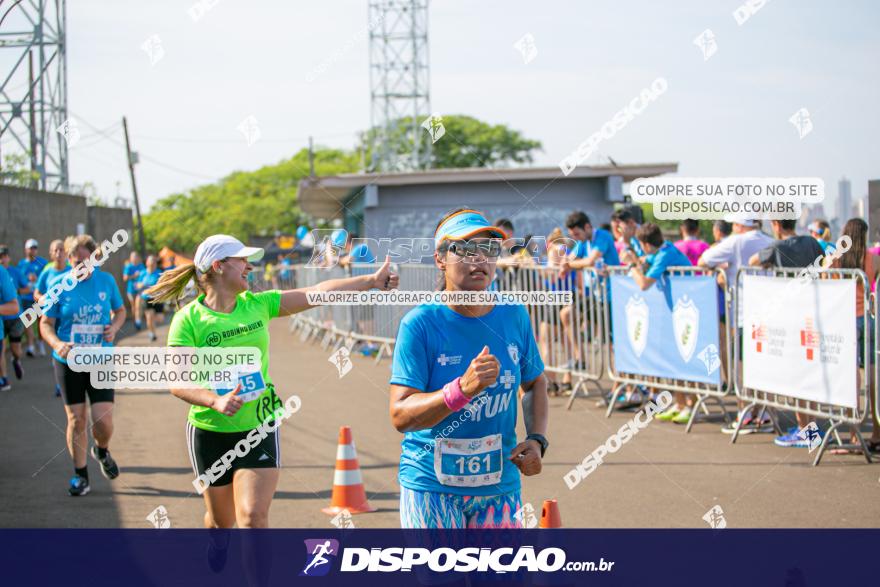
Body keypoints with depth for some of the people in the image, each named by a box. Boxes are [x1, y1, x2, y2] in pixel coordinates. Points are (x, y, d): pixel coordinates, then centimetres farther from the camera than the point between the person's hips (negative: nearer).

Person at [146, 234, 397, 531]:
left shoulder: (258, 304, 1)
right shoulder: (189, 319, -11)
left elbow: (318, 293, 0)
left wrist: (372, 280, -4)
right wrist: (216, 401, -32)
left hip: (259, 429, 2)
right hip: (210, 432, -2)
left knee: (253, 518, -12)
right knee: (221, 520, 14)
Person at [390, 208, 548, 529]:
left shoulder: (514, 316, 1)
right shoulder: (420, 324, -13)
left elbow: (535, 383, 18)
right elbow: (400, 415, -18)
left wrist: (536, 439, 2)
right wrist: (463, 388, -31)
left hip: (500, 484, 4)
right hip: (432, 486, -4)